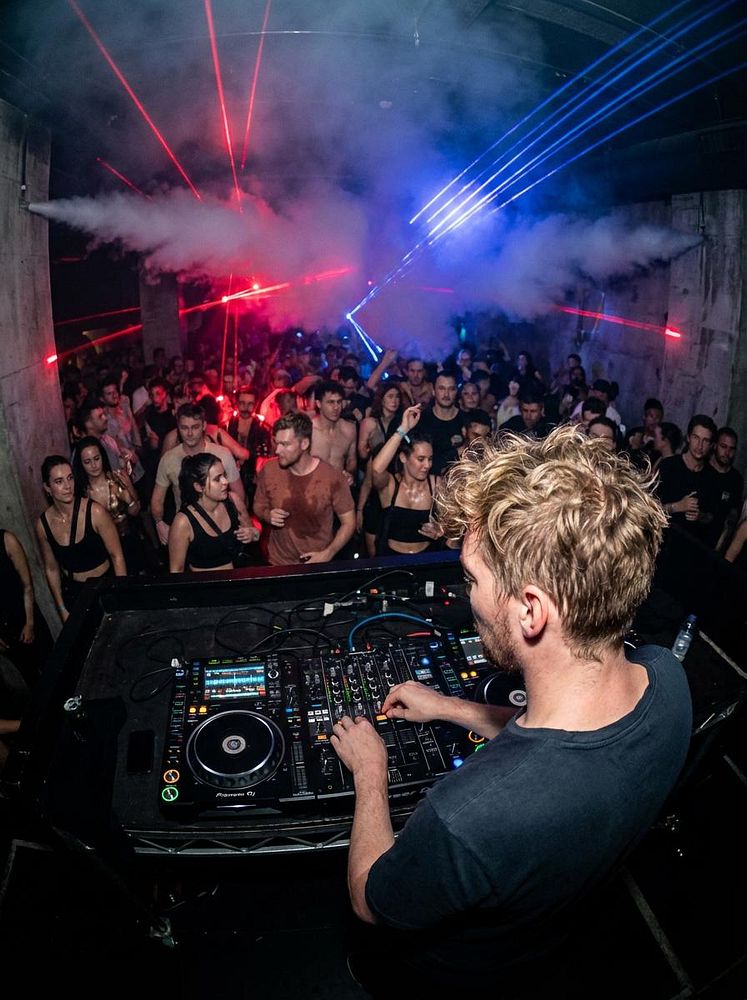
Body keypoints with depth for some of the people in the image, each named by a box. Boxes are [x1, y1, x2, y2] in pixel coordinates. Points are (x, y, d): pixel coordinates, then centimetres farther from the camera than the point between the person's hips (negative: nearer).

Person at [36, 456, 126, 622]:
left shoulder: (95, 512, -20)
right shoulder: (43, 524, -9)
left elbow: (117, 557, -13)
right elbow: (51, 569, 4)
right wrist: (62, 609, 7)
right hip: (73, 593, 3)